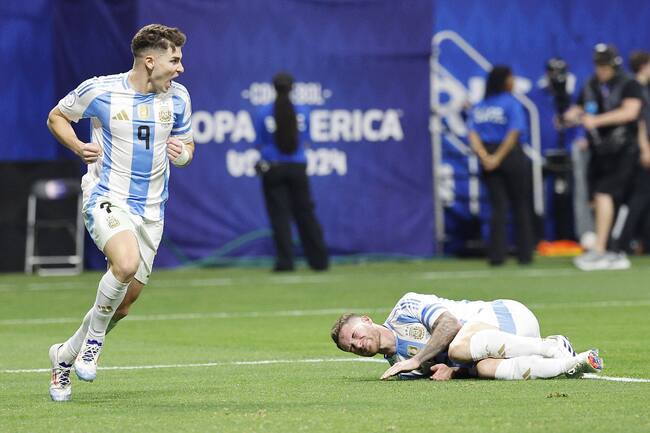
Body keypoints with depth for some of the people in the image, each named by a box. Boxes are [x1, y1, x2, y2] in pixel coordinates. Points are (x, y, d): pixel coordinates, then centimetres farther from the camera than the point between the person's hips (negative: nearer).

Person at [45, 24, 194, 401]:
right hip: (107, 198, -5)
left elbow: (187, 145, 16)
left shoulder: (178, 97, 3)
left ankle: (65, 355, 28)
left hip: (150, 210, 5)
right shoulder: (99, 90, -8)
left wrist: (182, 153, -8)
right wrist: (79, 147, -10)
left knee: (125, 303, 4)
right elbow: (57, 116, 8)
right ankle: (94, 339, -8)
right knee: (126, 263, -33)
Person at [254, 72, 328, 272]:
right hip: (298, 167, 2)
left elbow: (261, 144, -2)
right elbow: (304, 141, 6)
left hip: (272, 169, -2)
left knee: (279, 214, 2)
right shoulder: (303, 111, -1)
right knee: (305, 212, 9)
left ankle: (285, 261, -3)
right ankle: (319, 260, 12)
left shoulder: (263, 113, -6)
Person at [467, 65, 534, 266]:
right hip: (512, 157, -4)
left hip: (489, 161, 4)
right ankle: (524, 254, 8)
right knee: (521, 206, 6)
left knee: (498, 207, 6)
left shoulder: (479, 106, 8)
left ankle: (496, 255, -2)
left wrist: (485, 157, -12)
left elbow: (472, 134, -2)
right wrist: (499, 157, -12)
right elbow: (514, 133, -16)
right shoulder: (511, 102, -6)